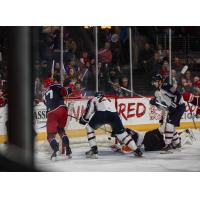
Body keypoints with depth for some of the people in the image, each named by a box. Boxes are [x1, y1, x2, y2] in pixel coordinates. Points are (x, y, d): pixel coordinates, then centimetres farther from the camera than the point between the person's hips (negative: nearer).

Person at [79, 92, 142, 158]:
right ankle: (137, 151, 13)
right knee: (121, 132, 20)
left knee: (89, 127, 20)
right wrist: (115, 130, 51)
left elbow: (88, 111, 18)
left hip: (101, 114, -4)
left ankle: (94, 150, 8)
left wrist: (83, 119, 37)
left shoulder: (93, 100, 30)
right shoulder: (108, 100, 42)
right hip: (113, 114, 4)